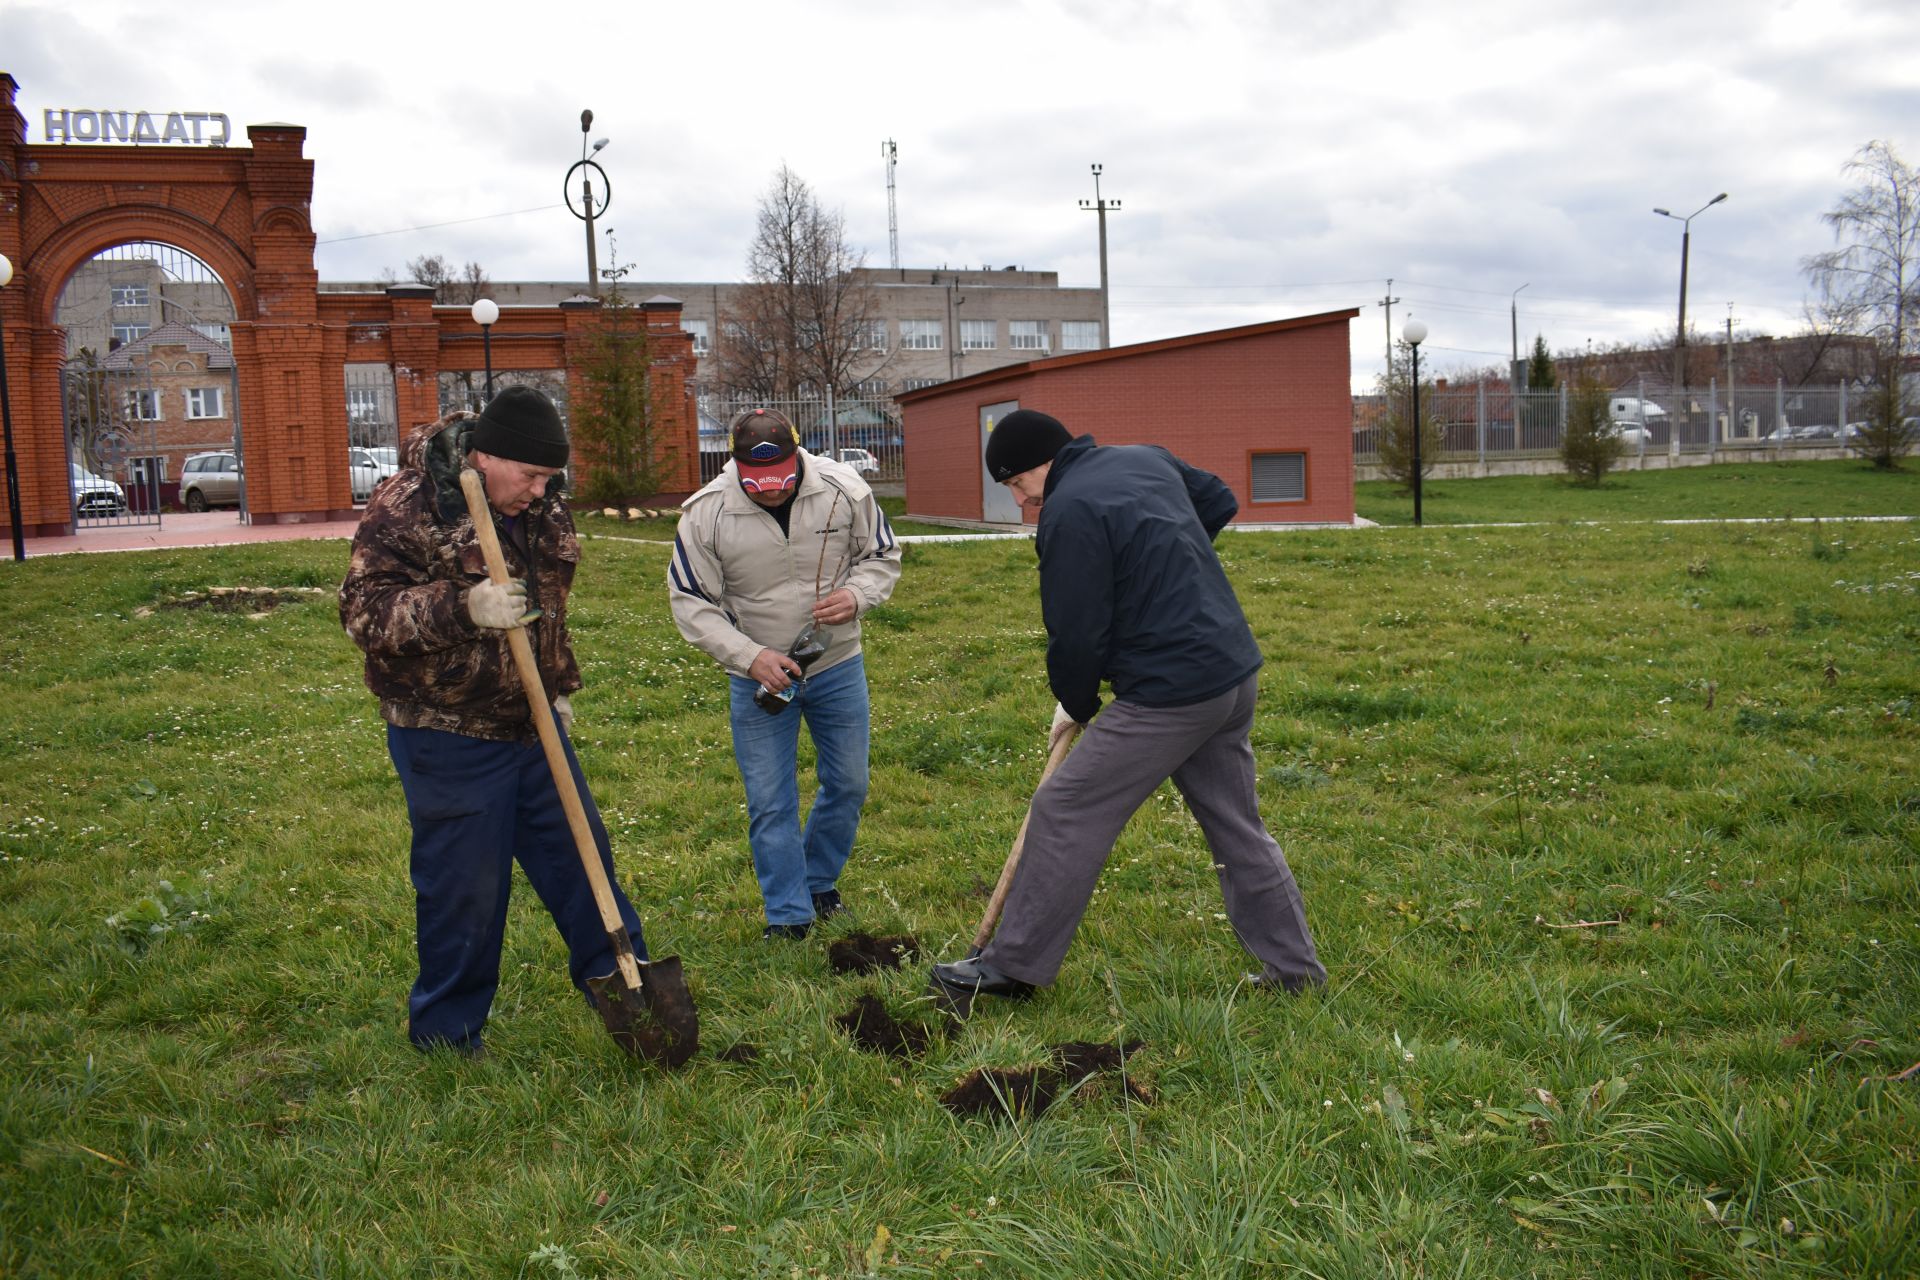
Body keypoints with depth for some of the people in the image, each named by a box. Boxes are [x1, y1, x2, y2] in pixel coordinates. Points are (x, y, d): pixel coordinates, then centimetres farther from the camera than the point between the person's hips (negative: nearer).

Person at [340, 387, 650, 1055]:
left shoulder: (541, 505, 5)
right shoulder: (404, 508, -18)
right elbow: (364, 611, -22)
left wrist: (558, 686, 22)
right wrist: (462, 609, -35)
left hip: (532, 724, 7)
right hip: (448, 736, -7)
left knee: (580, 856, 14)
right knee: (463, 888, 2)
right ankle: (446, 1036, 21)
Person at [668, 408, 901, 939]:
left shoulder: (844, 488, -13)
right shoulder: (706, 513, -17)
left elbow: (882, 556, 2)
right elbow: (691, 602, -10)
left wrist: (855, 595, -19)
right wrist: (750, 656, -22)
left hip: (838, 666, 2)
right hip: (758, 677, -2)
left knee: (848, 786, 14)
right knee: (770, 803, 3)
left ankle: (819, 881, 38)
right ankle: (788, 914, 19)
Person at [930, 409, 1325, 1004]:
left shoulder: (1069, 513, -15)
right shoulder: (1148, 459, 12)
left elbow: (1075, 635, -14)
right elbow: (1220, 501, 27)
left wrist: (1075, 705, 4)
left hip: (1169, 696, -9)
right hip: (1236, 676, 9)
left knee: (1064, 814, 0)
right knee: (1237, 826, 19)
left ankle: (1012, 966, 9)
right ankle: (1292, 967, 26)